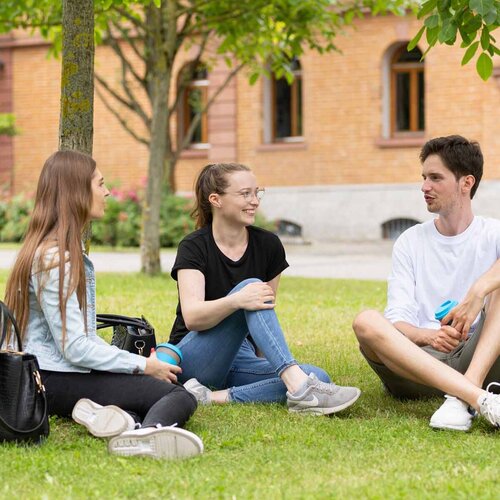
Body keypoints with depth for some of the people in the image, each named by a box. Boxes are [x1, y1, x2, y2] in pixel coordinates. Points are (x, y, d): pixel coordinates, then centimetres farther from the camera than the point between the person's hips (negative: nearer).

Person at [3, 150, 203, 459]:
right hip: (55, 382, -10)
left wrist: (133, 361, 7)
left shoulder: (69, 252, 18)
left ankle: (129, 422, -33)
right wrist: (143, 365, -10)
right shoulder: (53, 259, -15)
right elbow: (74, 348, -19)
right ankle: (147, 432, -51)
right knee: (180, 396, -19)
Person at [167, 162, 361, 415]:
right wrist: (237, 301, -41)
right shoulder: (194, 247, -9)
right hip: (194, 360, -5)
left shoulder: (269, 245, 4)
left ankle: (215, 397, -29)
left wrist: (267, 365, 10)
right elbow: (192, 316, -24)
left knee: (319, 377, -23)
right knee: (250, 287, -30)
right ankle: (299, 386, -43)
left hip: (240, 358, 5)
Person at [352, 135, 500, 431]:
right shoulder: (410, 242, 13)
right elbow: (398, 320, 1)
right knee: (367, 322, -27)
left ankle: (461, 398, -38)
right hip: (418, 360, 1)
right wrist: (428, 336, -21)